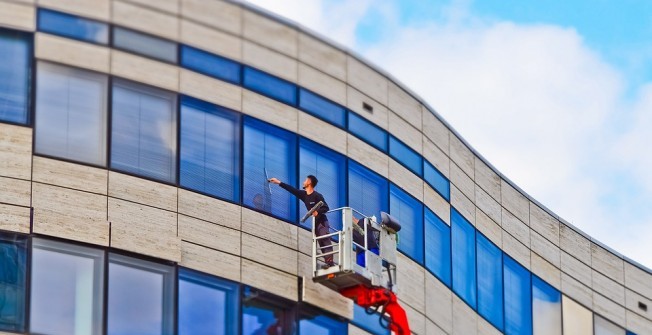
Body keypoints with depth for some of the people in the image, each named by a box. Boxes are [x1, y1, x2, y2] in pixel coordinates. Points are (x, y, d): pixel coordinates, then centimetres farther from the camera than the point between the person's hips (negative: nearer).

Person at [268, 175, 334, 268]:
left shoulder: (317, 196, -11)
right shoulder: (304, 195, 10)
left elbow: (326, 208, -12)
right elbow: (292, 190, 17)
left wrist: (318, 212, -31)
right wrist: (279, 183, 21)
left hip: (322, 222, -8)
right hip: (315, 223, 8)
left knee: (325, 241, -17)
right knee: (321, 243, 0)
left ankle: (330, 261, -28)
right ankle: (328, 262, -5)